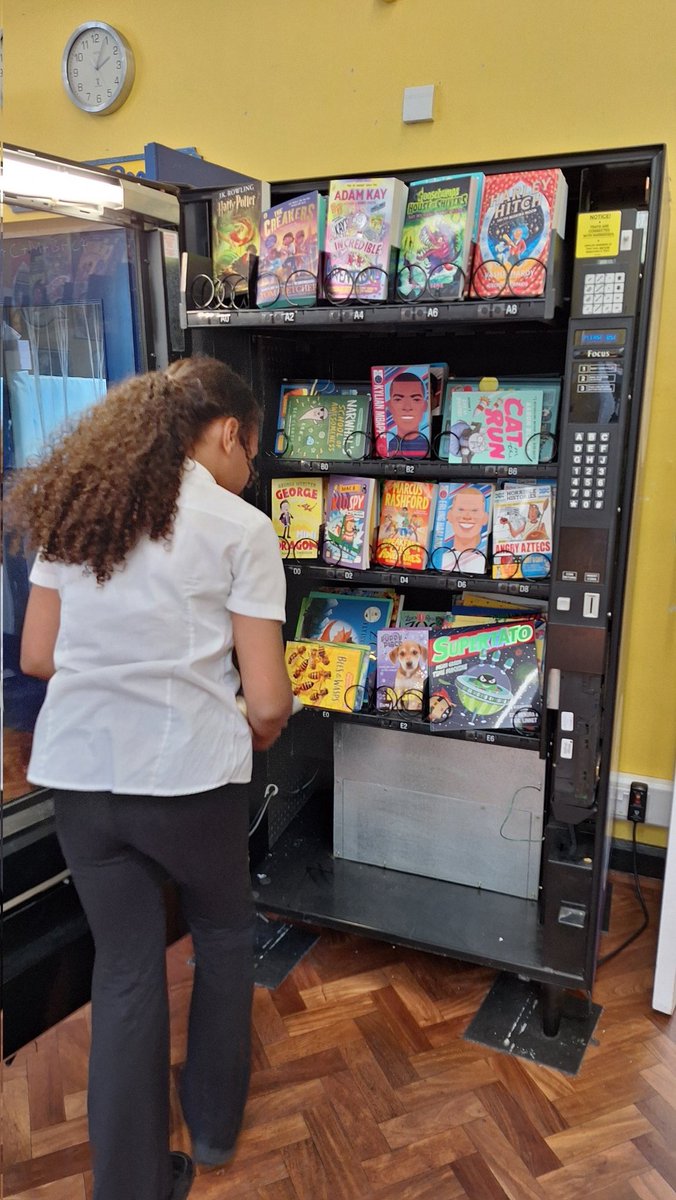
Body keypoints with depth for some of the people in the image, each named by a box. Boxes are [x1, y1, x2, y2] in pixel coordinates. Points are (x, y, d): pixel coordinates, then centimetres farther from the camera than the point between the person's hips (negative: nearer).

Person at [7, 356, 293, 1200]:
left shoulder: (73, 510, 6)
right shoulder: (241, 528, -8)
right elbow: (266, 701, -11)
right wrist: (260, 731, 11)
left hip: (77, 773, 4)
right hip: (188, 774, -4)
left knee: (124, 966, 18)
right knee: (224, 935, 24)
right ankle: (214, 1126, 43)